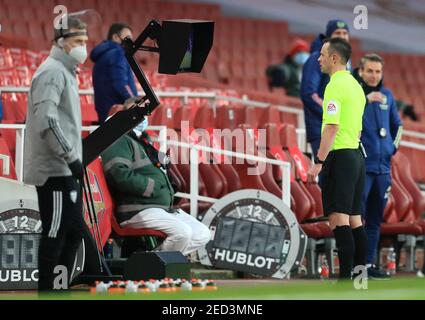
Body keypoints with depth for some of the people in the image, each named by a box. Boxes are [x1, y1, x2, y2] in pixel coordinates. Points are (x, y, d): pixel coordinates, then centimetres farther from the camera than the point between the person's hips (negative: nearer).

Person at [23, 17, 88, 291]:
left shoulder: (66, 72, 18)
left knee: (74, 230, 13)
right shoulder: (52, 72, -13)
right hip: (55, 169, -10)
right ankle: (47, 290, -2)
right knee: (56, 232, -7)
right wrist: (71, 157, -22)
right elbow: (46, 120, -24)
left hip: (65, 169, 10)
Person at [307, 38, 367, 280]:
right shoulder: (355, 85, 16)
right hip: (356, 155, 9)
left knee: (338, 218, -11)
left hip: (339, 157, -9)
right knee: (355, 219, 10)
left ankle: (345, 278, -15)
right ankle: (360, 273, 10)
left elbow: (332, 127, -20)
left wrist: (319, 162, -21)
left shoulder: (335, 86, -12)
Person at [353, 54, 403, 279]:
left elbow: (397, 124, 25)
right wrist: (366, 99, -32)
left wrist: (394, 145, 12)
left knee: (375, 219, 11)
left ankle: (369, 263, 18)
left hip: (383, 167, 6)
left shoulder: (387, 95, 11)